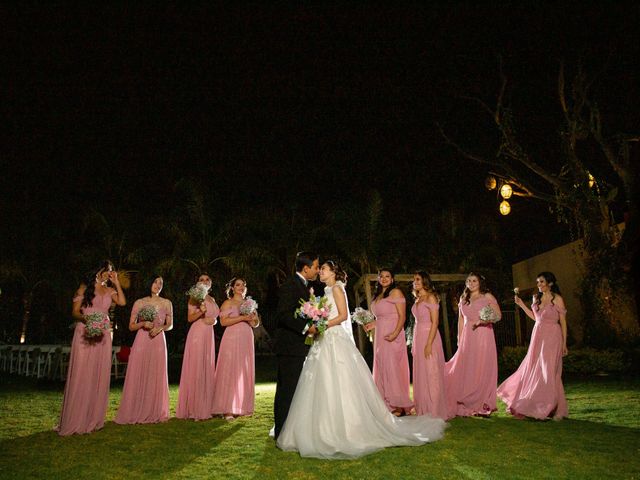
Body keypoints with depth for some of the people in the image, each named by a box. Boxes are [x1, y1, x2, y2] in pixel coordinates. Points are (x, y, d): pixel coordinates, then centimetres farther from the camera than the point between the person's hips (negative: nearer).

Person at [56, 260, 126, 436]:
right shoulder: (86, 287, 5)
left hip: (102, 335, 4)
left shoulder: (110, 290, 15)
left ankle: (93, 419, 9)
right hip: (84, 332, -4)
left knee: (99, 376, 3)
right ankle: (74, 421, -2)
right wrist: (85, 318, -20)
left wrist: (116, 283, 2)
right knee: (81, 375, -7)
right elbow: (74, 312, 0)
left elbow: (122, 302, -3)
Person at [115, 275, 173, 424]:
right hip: (141, 341, -1)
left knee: (156, 376, 2)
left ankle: (155, 412, 11)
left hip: (158, 341, 1)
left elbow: (170, 325, 13)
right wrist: (143, 324, -12)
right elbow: (131, 326, 7)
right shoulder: (139, 303, 4)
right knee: (138, 376, -2)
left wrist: (160, 328, -6)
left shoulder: (167, 303, 8)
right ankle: (135, 412, 6)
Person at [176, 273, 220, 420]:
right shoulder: (195, 298, -2)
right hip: (197, 334, -7)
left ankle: (204, 408, 14)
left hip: (209, 335, 7)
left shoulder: (212, 299, 17)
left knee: (207, 370, 8)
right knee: (195, 369, -7)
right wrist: (200, 311, -24)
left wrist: (214, 320, 7)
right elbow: (190, 318, -9)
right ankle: (193, 409, -3)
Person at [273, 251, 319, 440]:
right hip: (290, 347, -10)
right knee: (286, 389, -4)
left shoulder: (303, 286, 18)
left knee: (294, 389, 13)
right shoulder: (290, 286, -13)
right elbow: (283, 314, -22)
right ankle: (282, 431, 2)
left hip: (299, 348, 10)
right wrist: (306, 327, -26)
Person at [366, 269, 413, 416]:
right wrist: (373, 324, 6)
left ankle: (399, 406, -1)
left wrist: (395, 333, -23)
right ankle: (387, 404, 13)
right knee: (382, 369, 7)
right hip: (380, 336, 8)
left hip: (392, 336, -8)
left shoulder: (396, 292, -5)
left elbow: (402, 316, -12)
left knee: (392, 368, -8)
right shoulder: (377, 296, 17)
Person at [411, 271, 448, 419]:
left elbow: (435, 322, -14)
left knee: (431, 373, -5)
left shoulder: (431, 297, -7)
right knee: (421, 374, 9)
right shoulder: (417, 300, 15)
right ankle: (424, 411, 16)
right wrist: (414, 344, 11)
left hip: (429, 336, -8)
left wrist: (429, 344, -20)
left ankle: (435, 412, 1)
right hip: (418, 337, 8)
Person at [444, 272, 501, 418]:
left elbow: (498, 315, -3)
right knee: (465, 370, 0)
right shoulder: (463, 299, 16)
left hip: (483, 336, -4)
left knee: (482, 369, -3)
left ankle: (483, 405, 4)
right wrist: (459, 338, 10)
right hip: (467, 338, 4)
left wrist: (483, 320, -16)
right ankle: (467, 406, 8)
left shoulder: (487, 297, 3)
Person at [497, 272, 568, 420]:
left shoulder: (557, 299, -7)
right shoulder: (536, 298, 10)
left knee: (548, 372, -4)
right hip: (537, 337, 6)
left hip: (552, 338, -6)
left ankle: (552, 408, 9)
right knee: (532, 370, 8)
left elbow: (563, 322, -5)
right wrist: (521, 305, 11)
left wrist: (564, 343, -6)